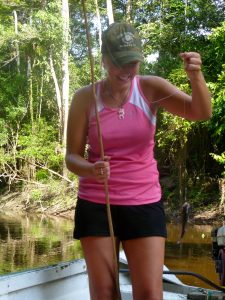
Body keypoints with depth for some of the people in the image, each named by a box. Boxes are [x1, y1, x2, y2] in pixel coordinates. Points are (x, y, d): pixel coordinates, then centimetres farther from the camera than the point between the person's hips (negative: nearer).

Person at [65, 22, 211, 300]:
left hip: (144, 204, 0)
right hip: (96, 205, 0)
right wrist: (91, 170, -26)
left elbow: (202, 113, -17)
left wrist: (196, 76, -37)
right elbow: (72, 157, -3)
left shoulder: (151, 88, -4)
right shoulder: (85, 98, -4)